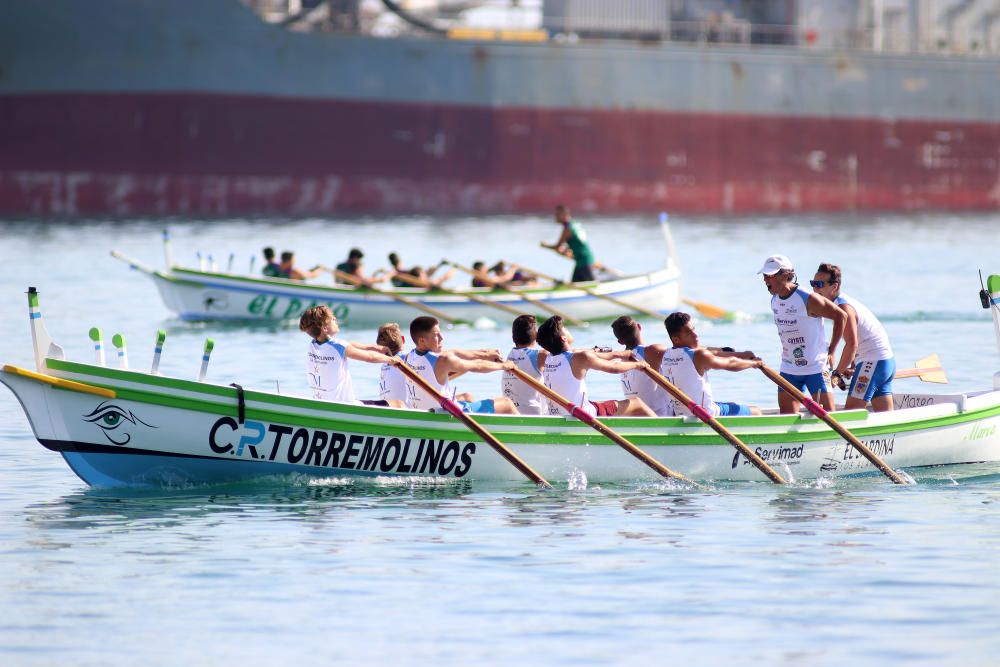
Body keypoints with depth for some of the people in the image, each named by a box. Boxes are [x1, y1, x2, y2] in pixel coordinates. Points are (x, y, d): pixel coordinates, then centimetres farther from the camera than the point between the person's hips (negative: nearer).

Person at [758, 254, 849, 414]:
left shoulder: (808, 299, -16)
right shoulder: (774, 301, 5)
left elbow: (841, 316, -10)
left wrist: (831, 351, -8)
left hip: (815, 367, -6)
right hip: (788, 369, 6)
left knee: (827, 414, -3)